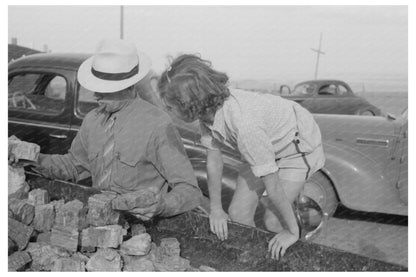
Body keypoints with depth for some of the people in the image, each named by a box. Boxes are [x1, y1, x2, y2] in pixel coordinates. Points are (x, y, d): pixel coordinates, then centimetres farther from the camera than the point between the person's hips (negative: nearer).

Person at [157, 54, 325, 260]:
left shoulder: (244, 125, -43)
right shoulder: (208, 108, -21)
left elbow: (273, 186, -34)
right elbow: (214, 159, -7)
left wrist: (292, 231, -22)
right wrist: (215, 209, -2)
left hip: (298, 144, -6)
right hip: (267, 144, 7)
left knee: (272, 221, -11)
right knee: (237, 213, 1)